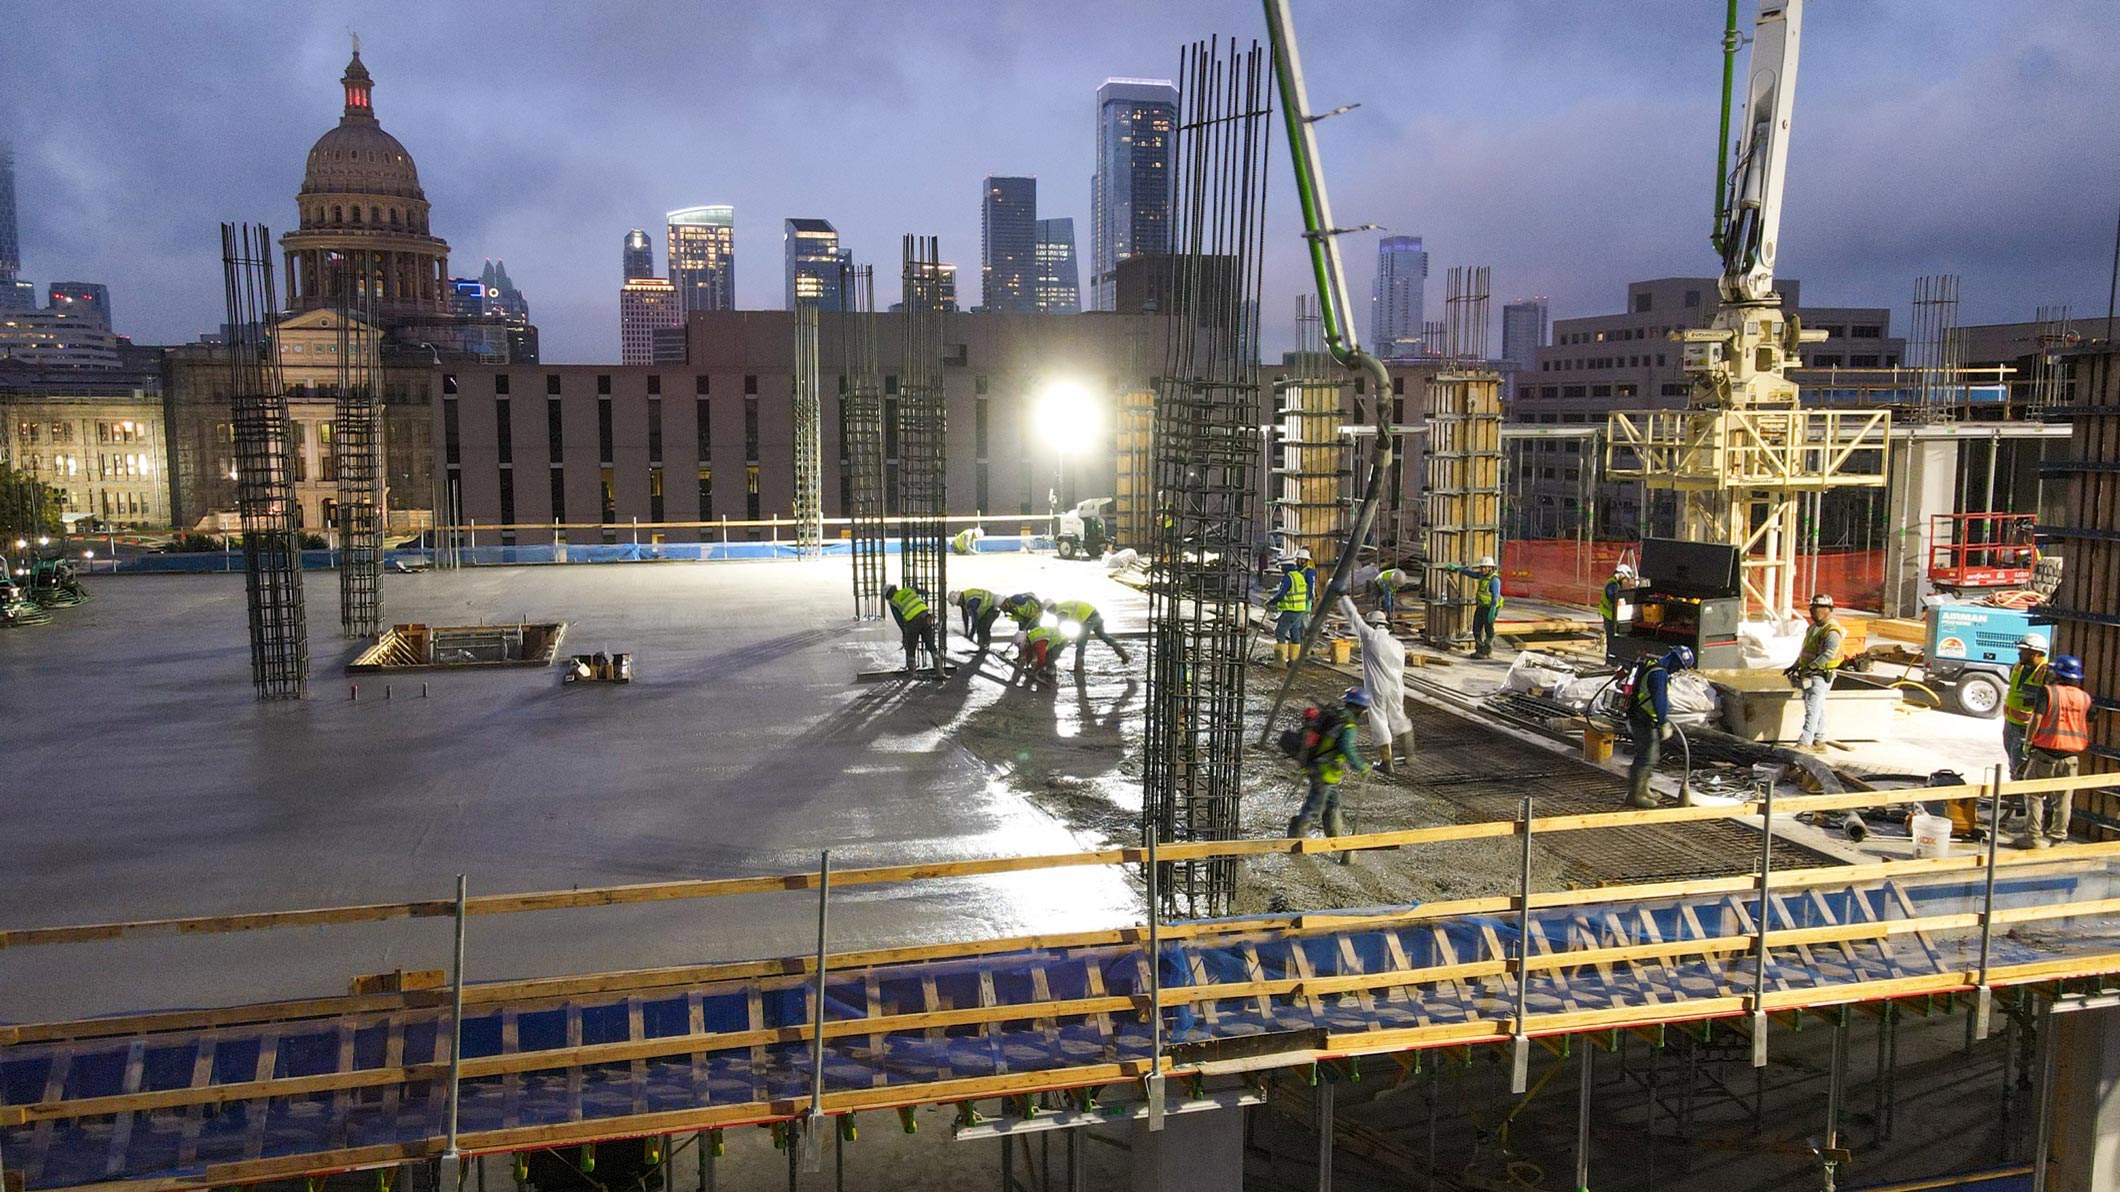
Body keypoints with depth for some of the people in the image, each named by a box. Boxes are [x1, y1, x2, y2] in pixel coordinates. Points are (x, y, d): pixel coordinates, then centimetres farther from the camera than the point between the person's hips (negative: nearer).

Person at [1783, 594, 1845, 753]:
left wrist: (1811, 667, -28)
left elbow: (1829, 653, -27)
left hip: (1821, 676, -10)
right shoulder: (1813, 628, 16)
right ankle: (1819, 743, 20)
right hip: (1810, 675, 10)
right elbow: (1804, 650, 24)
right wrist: (1795, 666, 18)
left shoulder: (1832, 631, -15)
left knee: (1812, 709, -12)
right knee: (1818, 710, 14)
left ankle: (1804, 743, -15)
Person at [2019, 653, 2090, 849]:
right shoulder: (2085, 697, 5)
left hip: (2045, 752, -4)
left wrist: (2028, 742, -4)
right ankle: (2058, 837, 14)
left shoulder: (2047, 691, -9)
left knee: (2035, 795, 4)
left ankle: (2034, 837, 1)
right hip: (2071, 755, 4)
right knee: (2063, 799, 11)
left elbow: (2037, 718, -13)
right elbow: (2088, 726, 13)